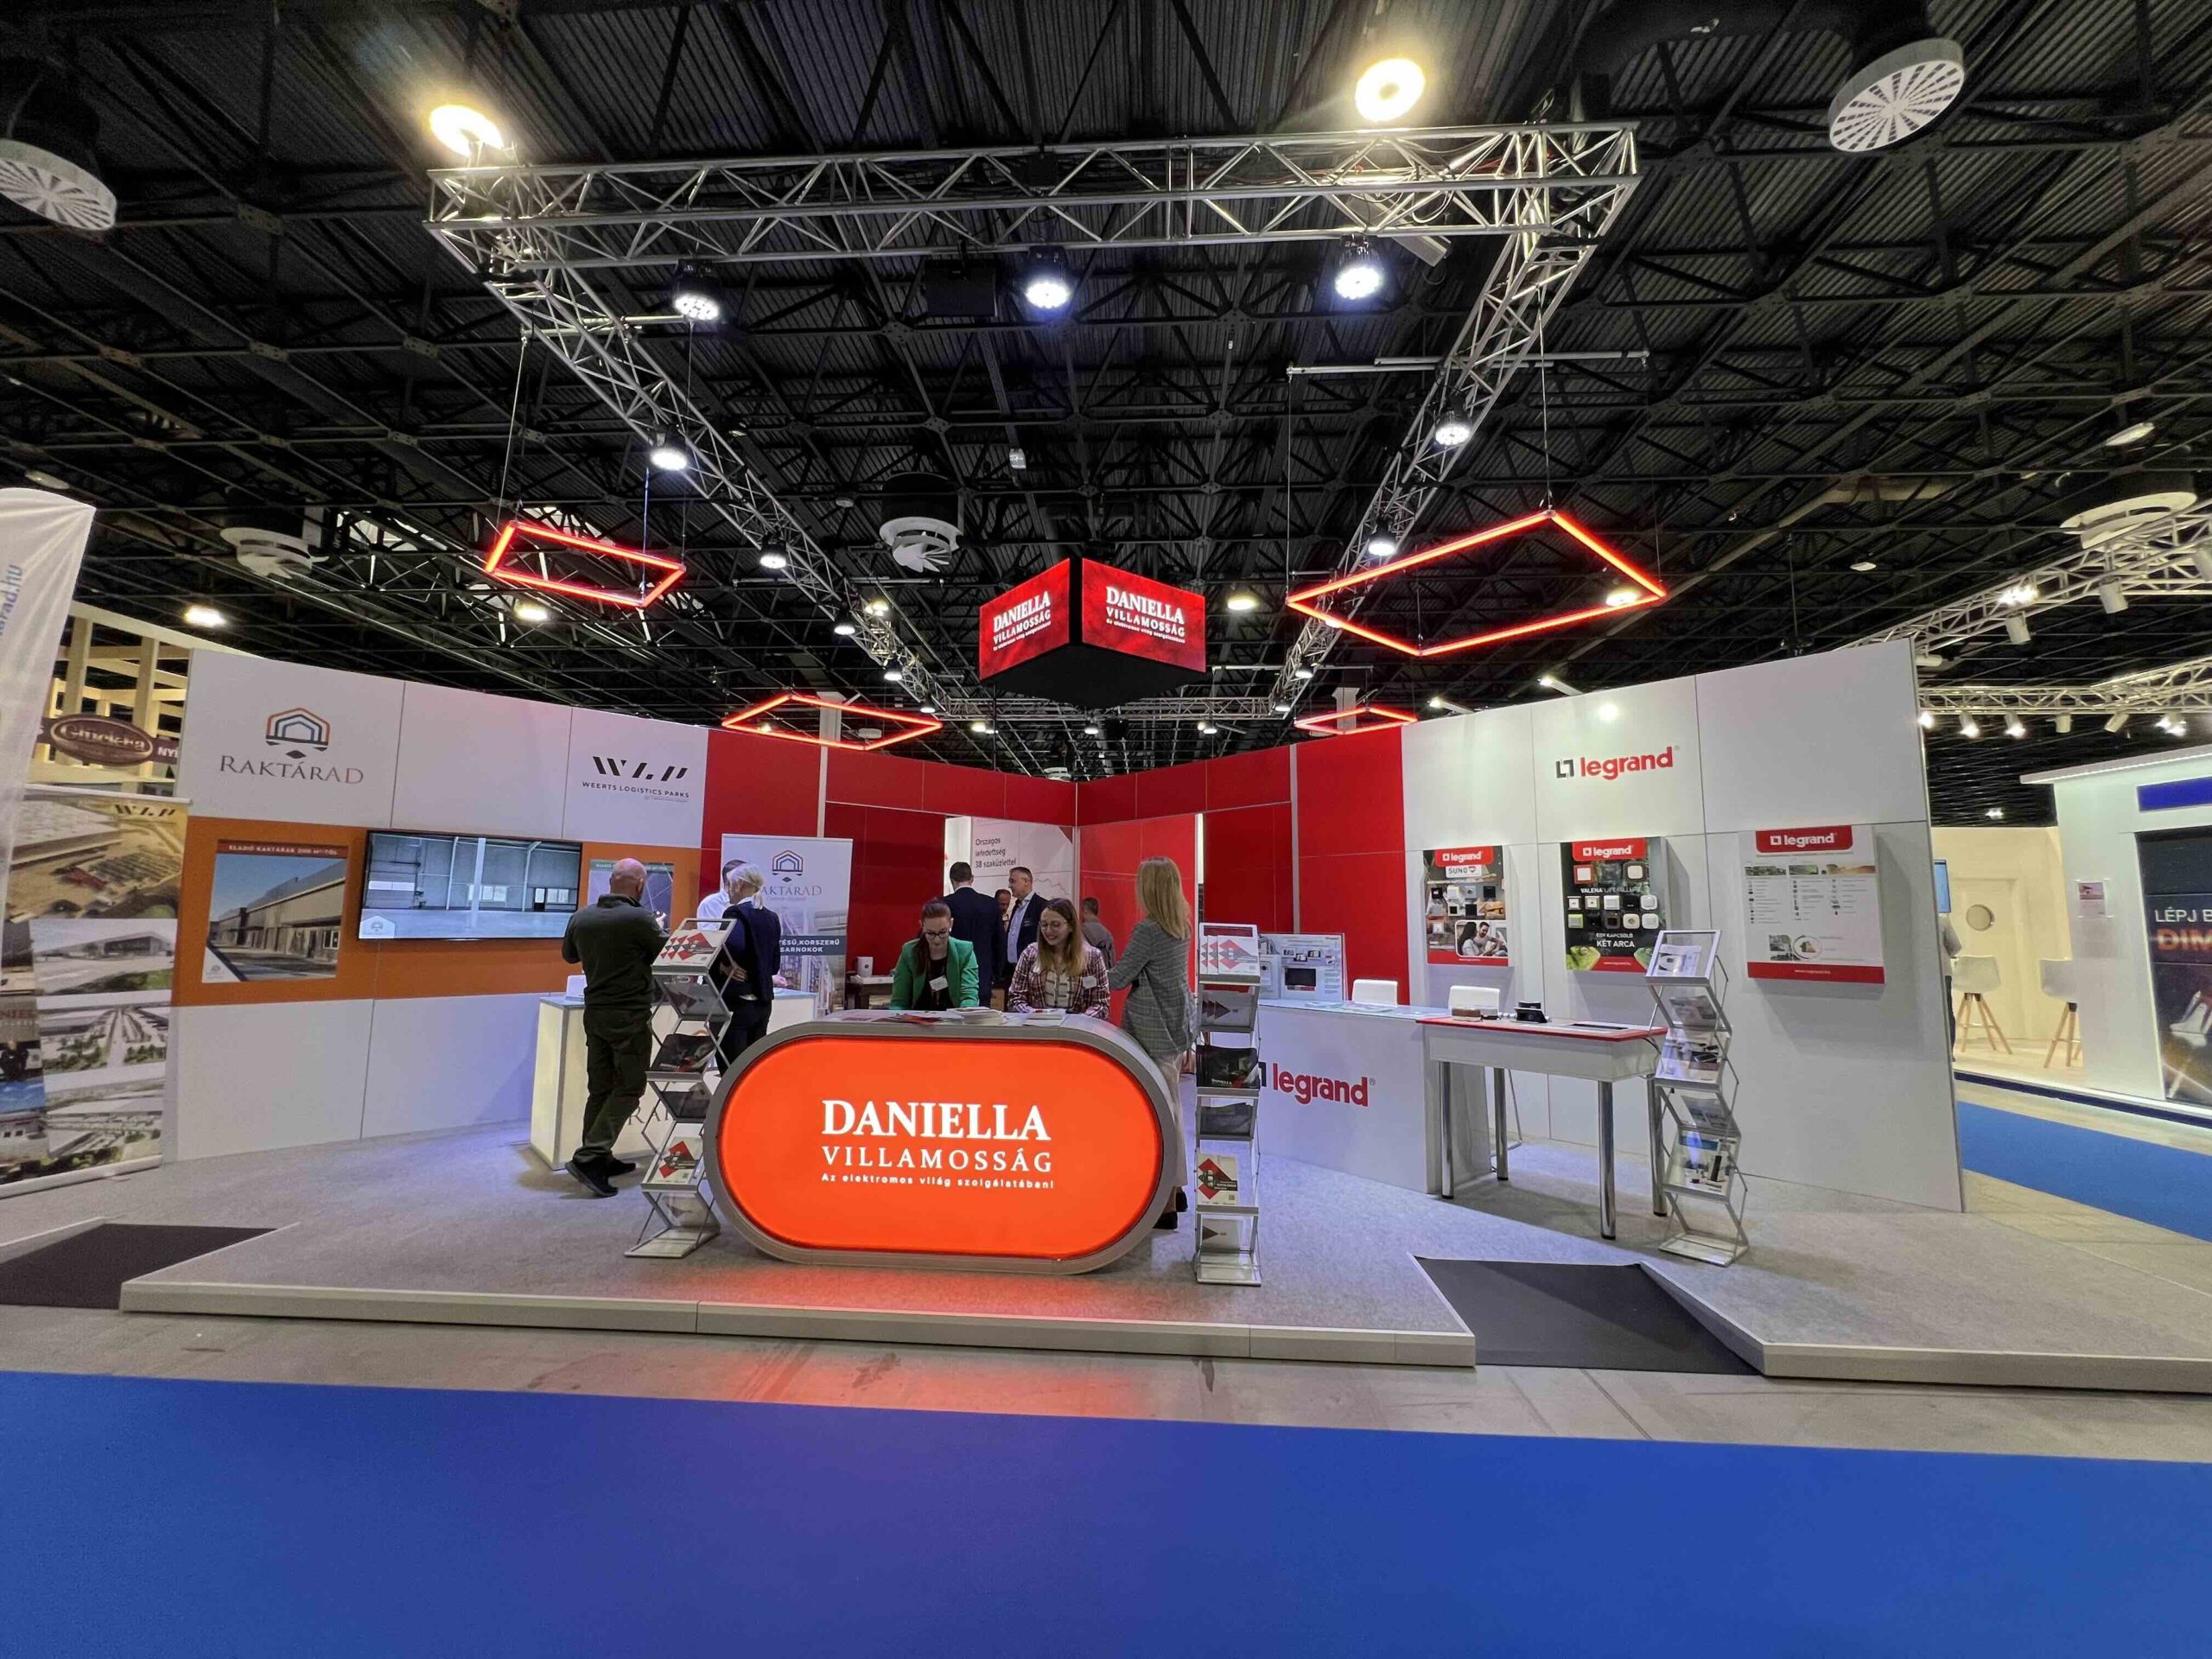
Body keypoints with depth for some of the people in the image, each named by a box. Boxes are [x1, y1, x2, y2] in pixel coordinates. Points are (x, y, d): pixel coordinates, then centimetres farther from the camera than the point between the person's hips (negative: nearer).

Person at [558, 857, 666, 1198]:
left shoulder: (581, 917, 2)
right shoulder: (639, 919, -18)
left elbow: (569, 955, 19)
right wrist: (657, 929, 11)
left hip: (595, 1012, 7)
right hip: (630, 1016, -7)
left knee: (599, 1088, 13)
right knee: (630, 1088, 2)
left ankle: (599, 1159, 20)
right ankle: (588, 1156, -5)